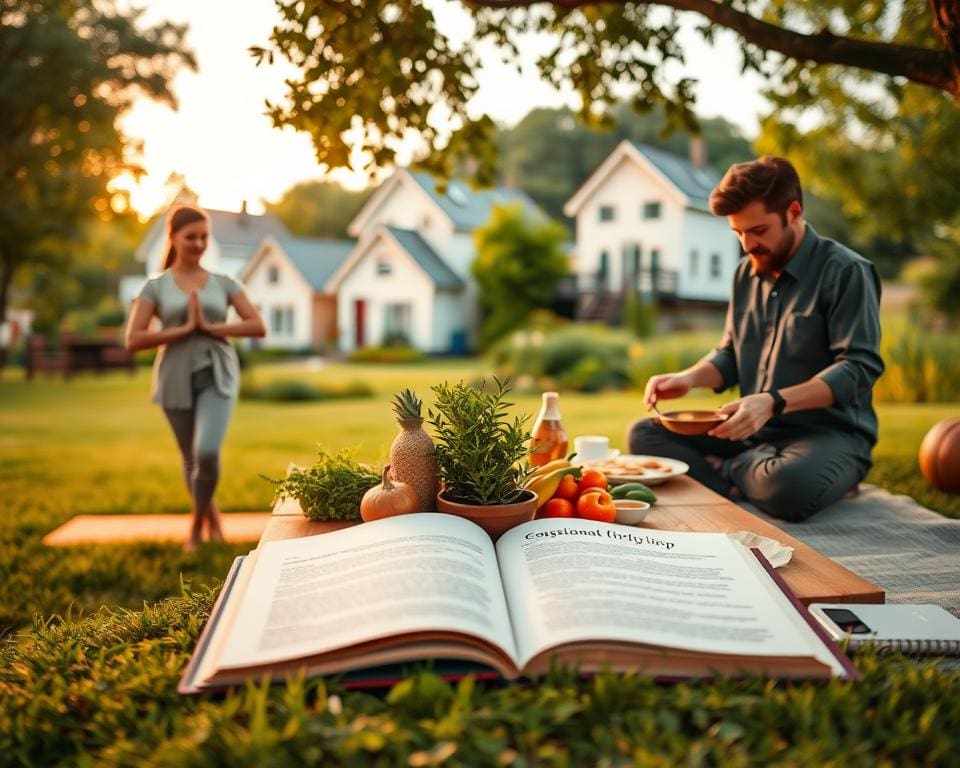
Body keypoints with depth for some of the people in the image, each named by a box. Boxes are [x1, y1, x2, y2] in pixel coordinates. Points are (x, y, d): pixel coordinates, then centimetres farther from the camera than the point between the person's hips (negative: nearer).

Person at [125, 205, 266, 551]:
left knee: (208, 453, -18)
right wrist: (184, 329, -13)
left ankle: (196, 523, 8)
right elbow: (133, 340, -7)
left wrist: (211, 327, -11)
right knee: (192, 458, 11)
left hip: (217, 376, 0)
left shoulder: (223, 283, 5)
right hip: (177, 379, 1)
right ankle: (212, 515, 38)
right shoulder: (156, 286, 1)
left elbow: (258, 326, -1)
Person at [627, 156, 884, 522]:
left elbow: (857, 368, -18)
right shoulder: (746, 273, 11)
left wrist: (774, 403, -30)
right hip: (755, 430, 6)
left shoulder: (846, 272, -11)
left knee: (788, 485, -39)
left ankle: (727, 471, -6)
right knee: (643, 434, -5)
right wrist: (688, 378, -4)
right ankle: (749, 484, -18)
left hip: (829, 432, -6)